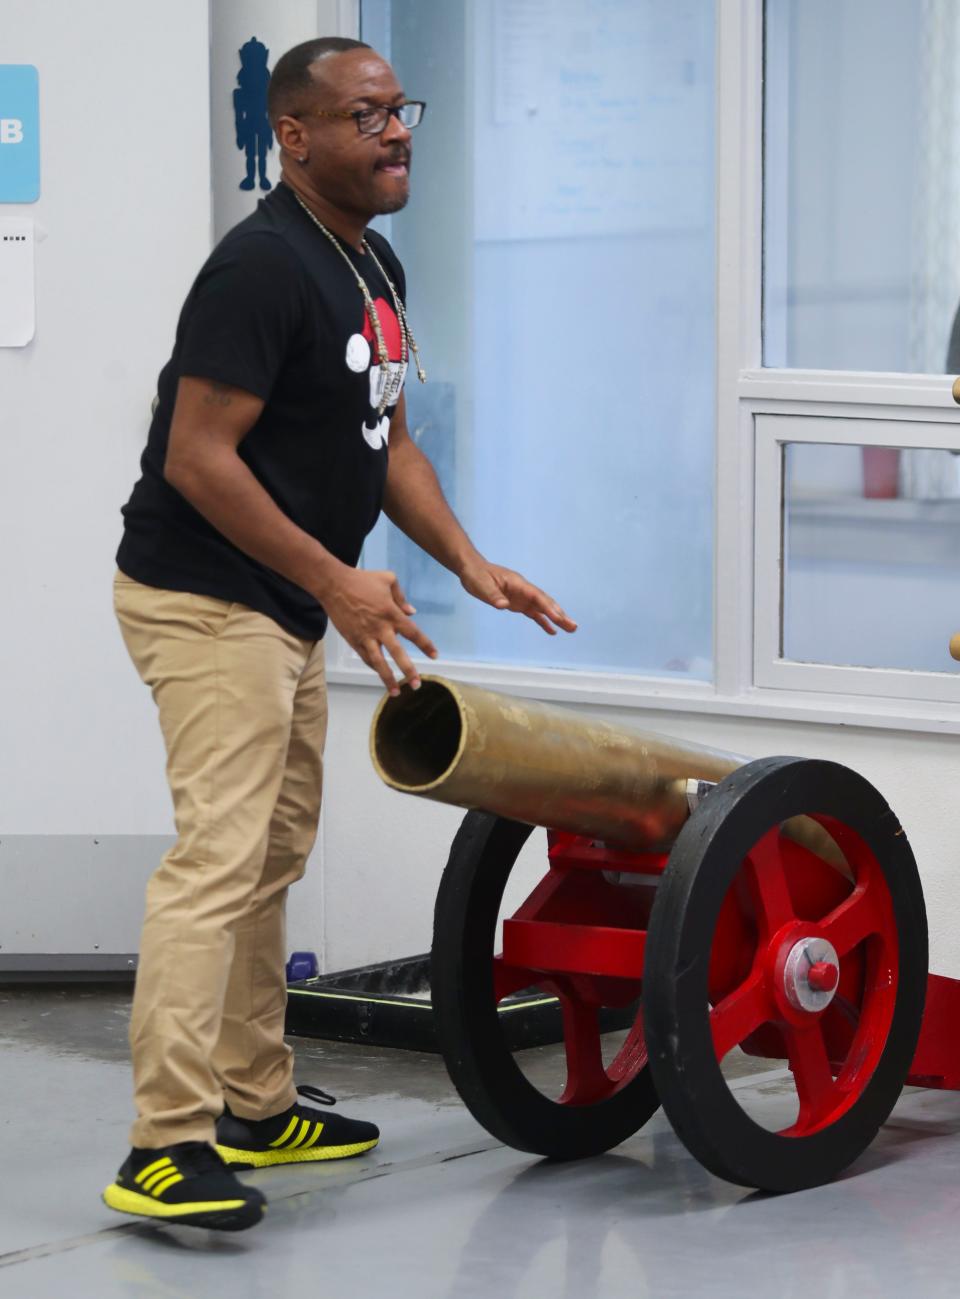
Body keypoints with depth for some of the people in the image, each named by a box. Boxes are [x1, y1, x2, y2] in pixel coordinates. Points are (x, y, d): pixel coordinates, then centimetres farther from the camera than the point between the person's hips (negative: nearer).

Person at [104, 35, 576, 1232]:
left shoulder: (375, 270, 11)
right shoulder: (262, 267, -20)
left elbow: (384, 439, 18)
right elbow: (196, 460, -23)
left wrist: (470, 563, 5)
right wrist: (337, 582, -22)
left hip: (285, 608, 11)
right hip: (204, 603, -11)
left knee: (272, 858, 17)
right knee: (219, 855, -17)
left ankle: (253, 1105, 27)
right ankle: (166, 1147, -21)